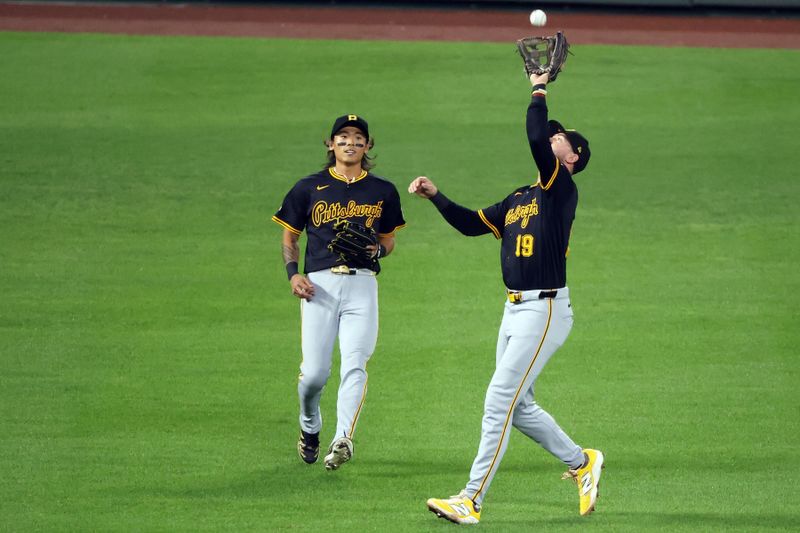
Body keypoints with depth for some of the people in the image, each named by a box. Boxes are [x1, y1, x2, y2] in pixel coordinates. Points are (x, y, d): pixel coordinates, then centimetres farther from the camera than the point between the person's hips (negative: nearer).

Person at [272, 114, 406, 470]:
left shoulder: (382, 191, 13)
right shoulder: (309, 188, 9)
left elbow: (389, 240, 22)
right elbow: (289, 237, 15)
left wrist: (377, 250, -3)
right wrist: (293, 274, -3)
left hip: (362, 283, 0)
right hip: (320, 283, 0)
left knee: (354, 365, -18)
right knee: (315, 372, -5)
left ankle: (343, 440, -29)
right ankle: (310, 428, 25)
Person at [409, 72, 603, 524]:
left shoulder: (562, 187, -8)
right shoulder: (519, 199, 18)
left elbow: (536, 138, -22)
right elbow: (472, 223, 19)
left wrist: (539, 92, -9)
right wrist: (436, 196, 7)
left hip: (545, 311, -9)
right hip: (516, 310, 9)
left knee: (500, 401, -11)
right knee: (518, 407, 13)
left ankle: (473, 499, -9)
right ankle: (582, 462, 29)